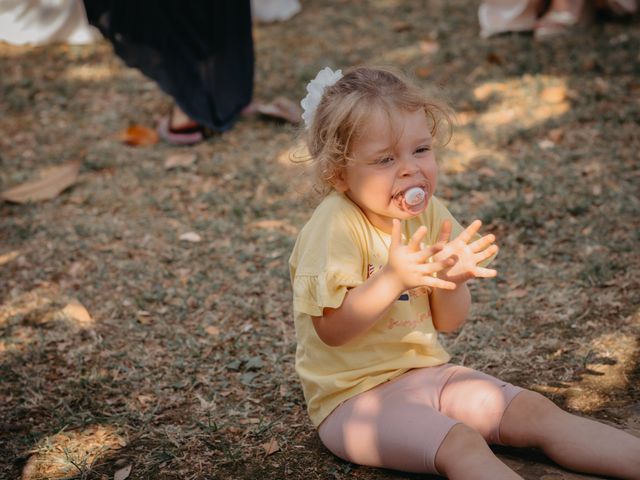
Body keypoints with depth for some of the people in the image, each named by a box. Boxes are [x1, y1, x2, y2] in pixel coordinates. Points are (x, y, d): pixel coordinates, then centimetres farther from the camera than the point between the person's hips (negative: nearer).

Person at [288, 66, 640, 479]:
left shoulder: (431, 214, 2)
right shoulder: (337, 226, -19)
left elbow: (448, 323, 6)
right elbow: (331, 329, -22)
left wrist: (451, 280, -16)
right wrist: (393, 278, -33)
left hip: (426, 371, 7)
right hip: (355, 396, -7)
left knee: (538, 412, -4)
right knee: (462, 445, -29)